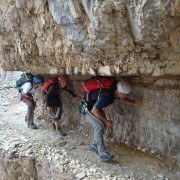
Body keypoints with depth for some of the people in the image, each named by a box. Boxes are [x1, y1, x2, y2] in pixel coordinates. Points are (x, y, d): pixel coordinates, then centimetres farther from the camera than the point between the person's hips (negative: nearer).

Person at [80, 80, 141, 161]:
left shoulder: (114, 91, -13)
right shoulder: (105, 96, -39)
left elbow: (122, 99, 8)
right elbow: (94, 111, -31)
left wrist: (133, 102, -10)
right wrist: (106, 121, -24)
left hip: (96, 106, 9)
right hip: (88, 108, -9)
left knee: (103, 125, 6)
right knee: (99, 126, -22)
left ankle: (94, 145, 24)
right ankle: (102, 153, -20)